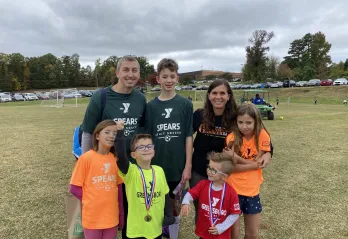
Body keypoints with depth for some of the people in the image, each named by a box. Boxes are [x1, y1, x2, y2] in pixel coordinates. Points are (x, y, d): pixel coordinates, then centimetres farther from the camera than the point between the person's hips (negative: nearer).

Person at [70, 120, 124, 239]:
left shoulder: (116, 159, -1)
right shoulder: (86, 158, -13)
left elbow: (119, 188, 6)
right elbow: (75, 188, -8)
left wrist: (121, 215, 9)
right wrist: (90, 202, -3)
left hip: (112, 217, 3)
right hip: (92, 217, -3)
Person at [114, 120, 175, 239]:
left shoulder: (159, 170, -2)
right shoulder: (130, 171, -14)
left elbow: (165, 195, 6)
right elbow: (121, 156, -33)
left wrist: (169, 215, 1)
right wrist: (119, 133, -39)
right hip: (136, 229, -3)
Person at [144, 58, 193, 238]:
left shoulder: (185, 104, -3)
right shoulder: (151, 106, 0)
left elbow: (188, 137, -3)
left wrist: (188, 166, -6)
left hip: (178, 166, 0)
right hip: (156, 166, 1)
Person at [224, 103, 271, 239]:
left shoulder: (262, 136, -9)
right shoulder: (232, 138, -11)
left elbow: (259, 162, -12)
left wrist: (236, 157, -21)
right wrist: (254, 164, -22)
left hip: (252, 191, 2)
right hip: (233, 190, -1)